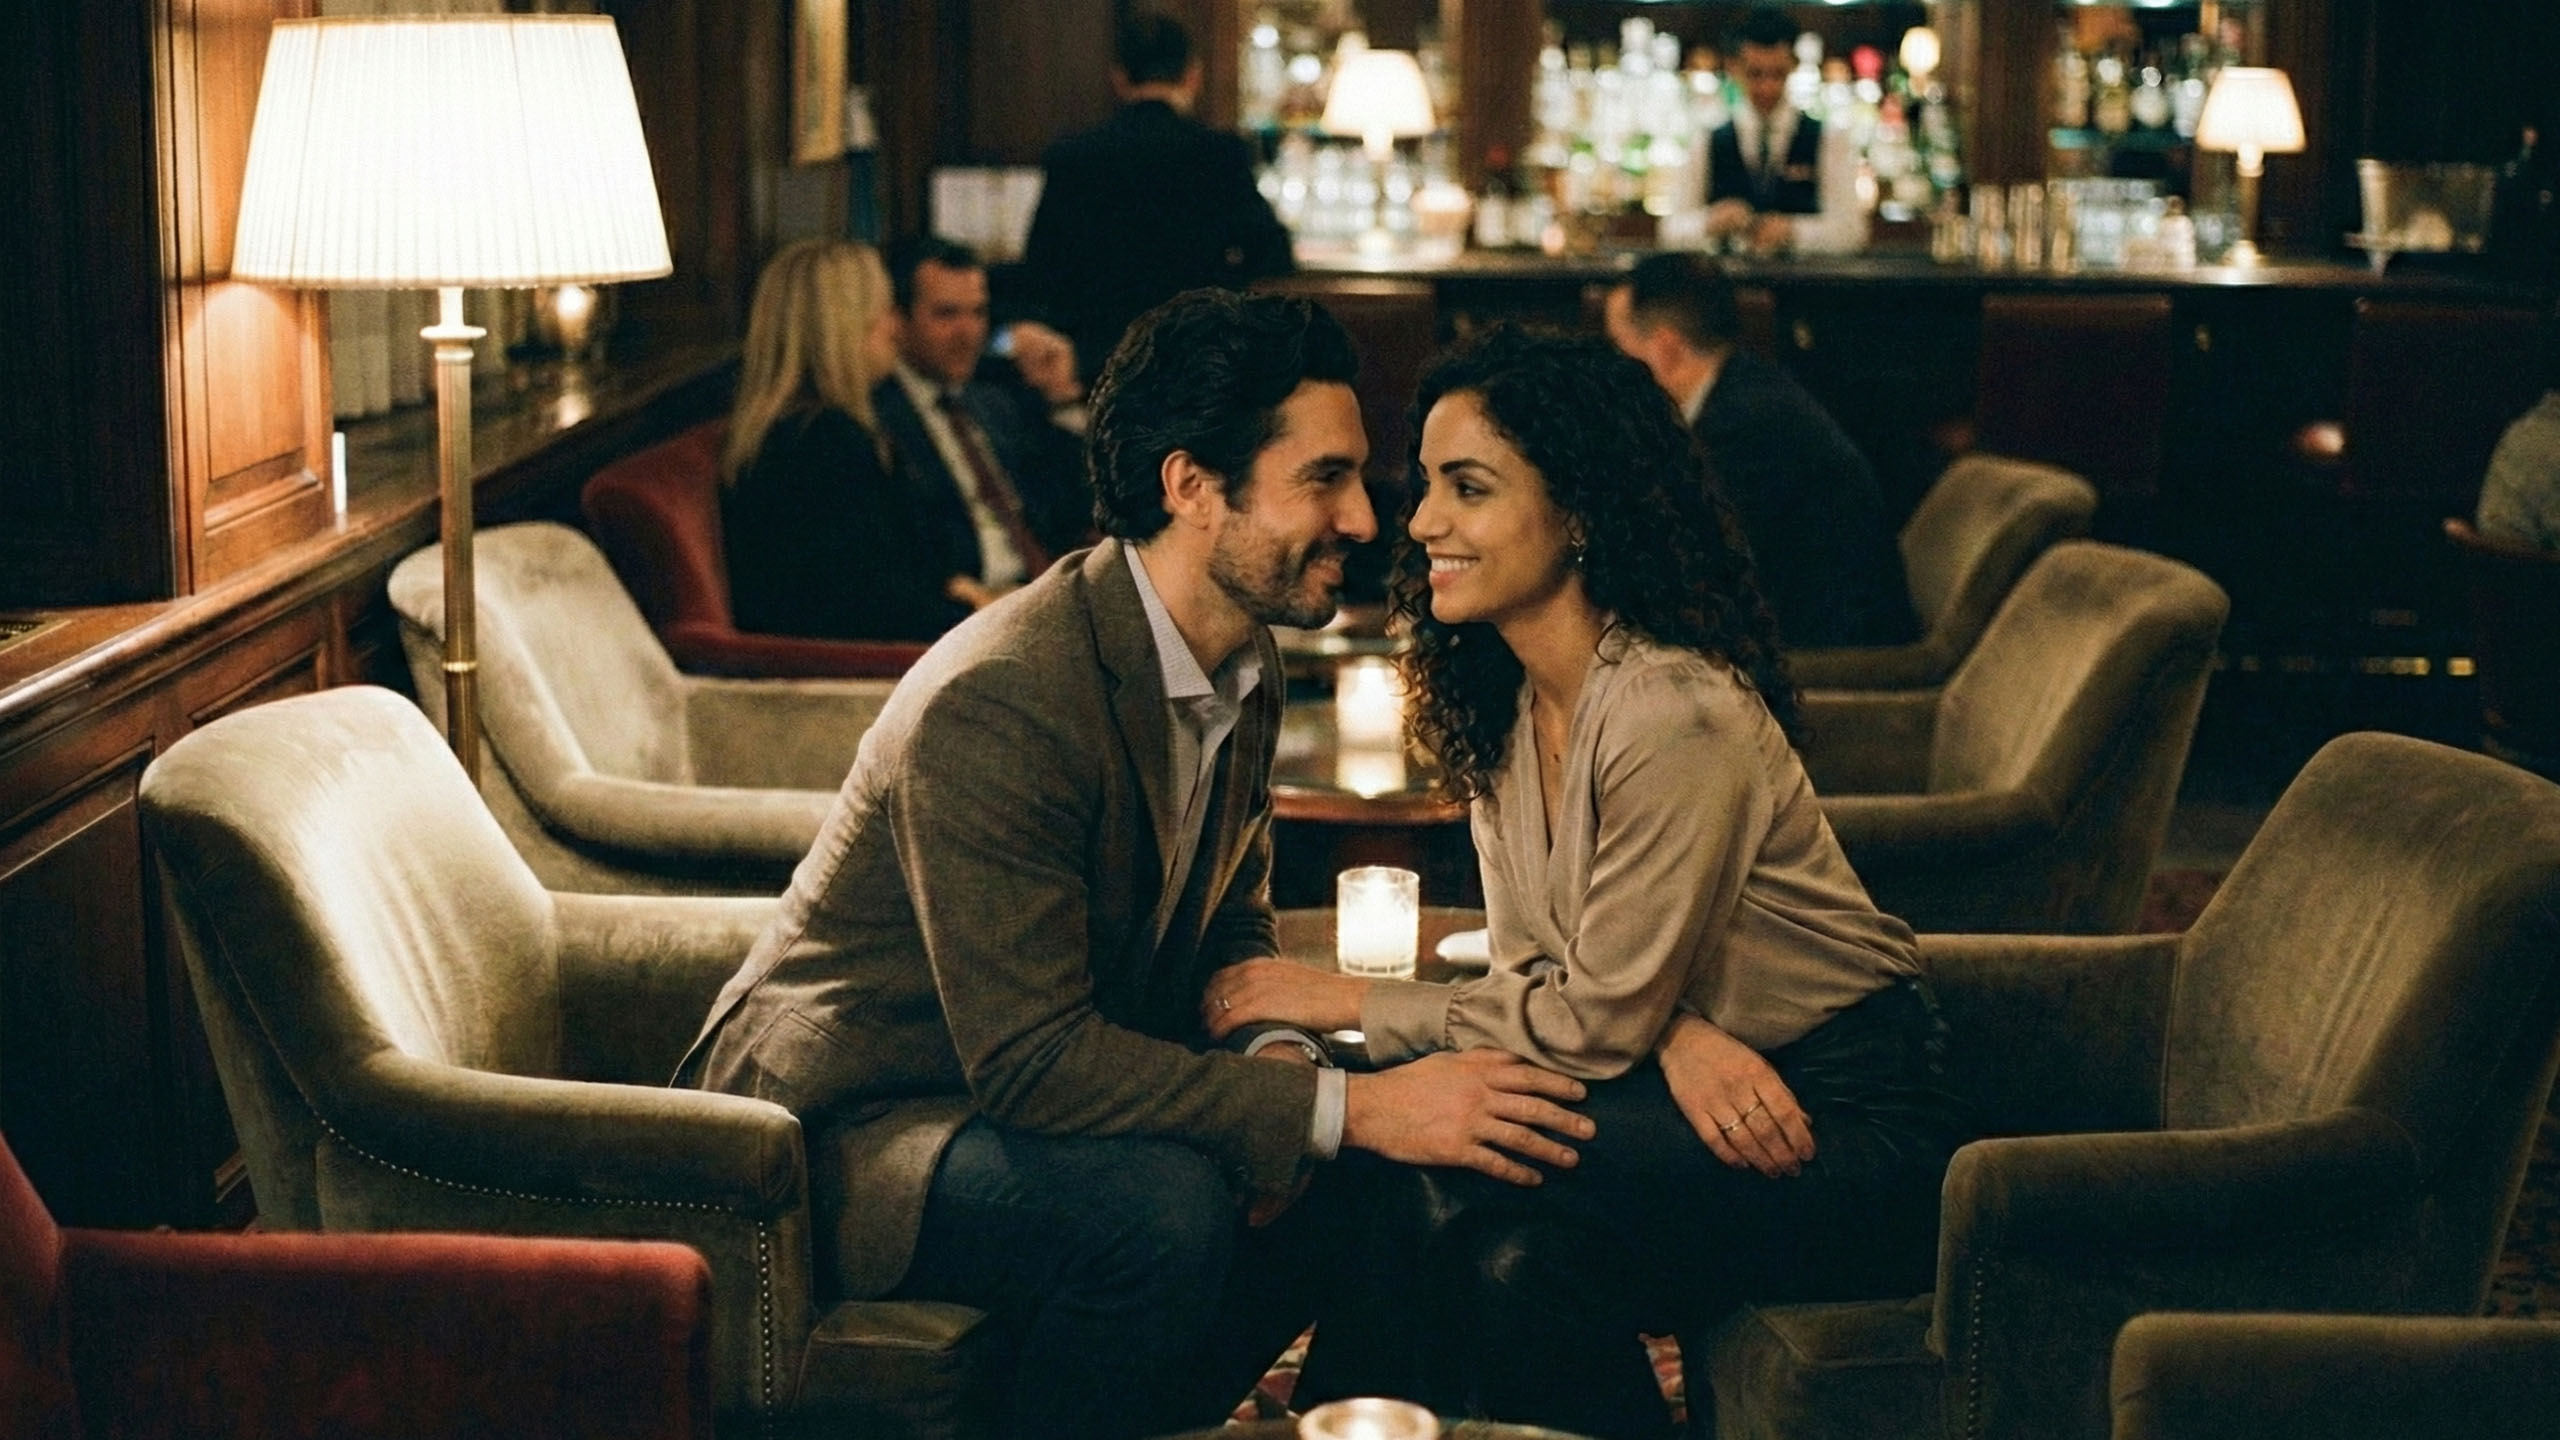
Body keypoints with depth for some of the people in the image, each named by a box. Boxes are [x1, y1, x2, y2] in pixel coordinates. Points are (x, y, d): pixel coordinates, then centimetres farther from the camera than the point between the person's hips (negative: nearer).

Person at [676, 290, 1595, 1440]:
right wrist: (1351, 1107, -32)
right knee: (1163, 1203, -33)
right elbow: (1026, 1058, -30)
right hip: (848, 1128, -9)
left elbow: (1233, 922, 13)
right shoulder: (994, 704, -28)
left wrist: (1273, 1059, -11)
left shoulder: (1248, 670, 2)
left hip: (1030, 1082, 9)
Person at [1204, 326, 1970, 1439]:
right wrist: (1675, 1034, -17)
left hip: (1845, 1126, -7)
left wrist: (1357, 1003, -11)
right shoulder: (1499, 699, 2)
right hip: (1686, 1092, 7)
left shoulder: (1678, 720, -24)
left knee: (1468, 1165, -27)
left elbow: (1601, 1021, -19)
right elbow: (1531, 961, 4)